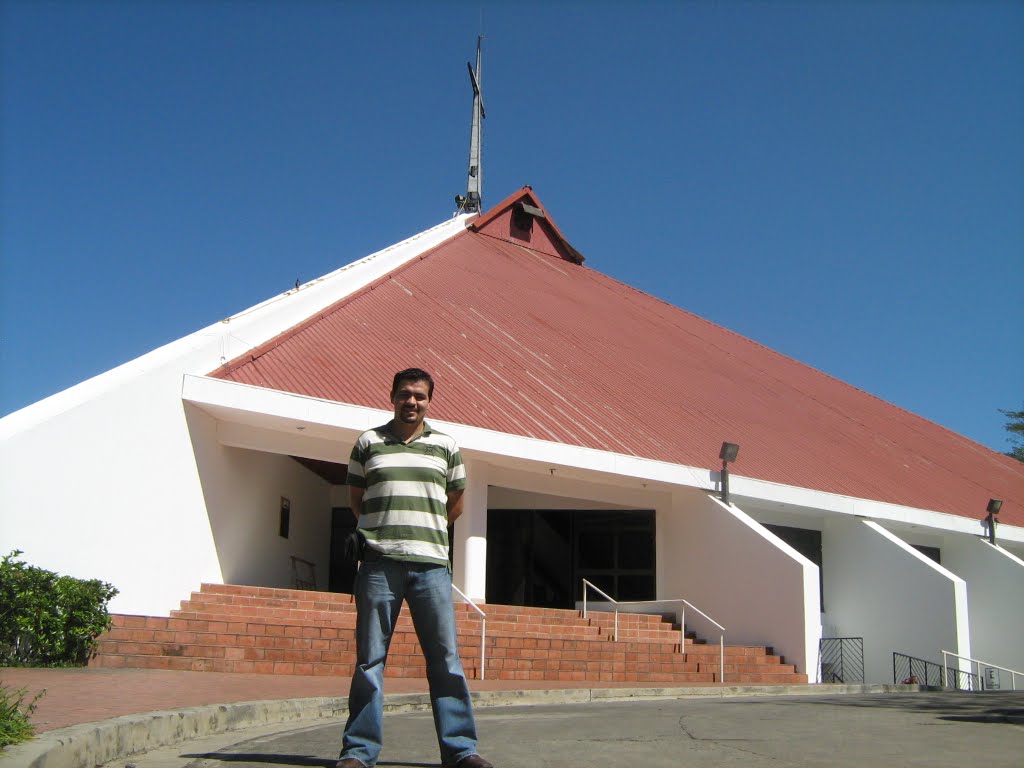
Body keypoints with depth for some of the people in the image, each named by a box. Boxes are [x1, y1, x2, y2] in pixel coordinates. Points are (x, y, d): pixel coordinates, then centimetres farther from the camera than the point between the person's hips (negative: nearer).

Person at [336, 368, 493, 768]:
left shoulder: (446, 446, 12)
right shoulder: (368, 443, 10)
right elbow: (356, 499, 17)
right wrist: (380, 531, 11)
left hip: (431, 565, 1)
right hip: (379, 564, -1)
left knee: (446, 657, -1)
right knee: (369, 659, 1)